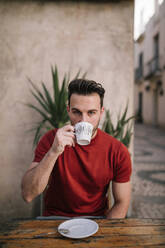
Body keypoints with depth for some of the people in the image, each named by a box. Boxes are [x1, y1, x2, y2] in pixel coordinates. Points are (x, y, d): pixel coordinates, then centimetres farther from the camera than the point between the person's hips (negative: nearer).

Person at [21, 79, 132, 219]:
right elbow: (27, 195, -19)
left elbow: (122, 203, -3)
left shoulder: (118, 151, -13)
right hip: (55, 218, 0)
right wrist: (54, 152, -31)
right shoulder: (51, 139, -12)